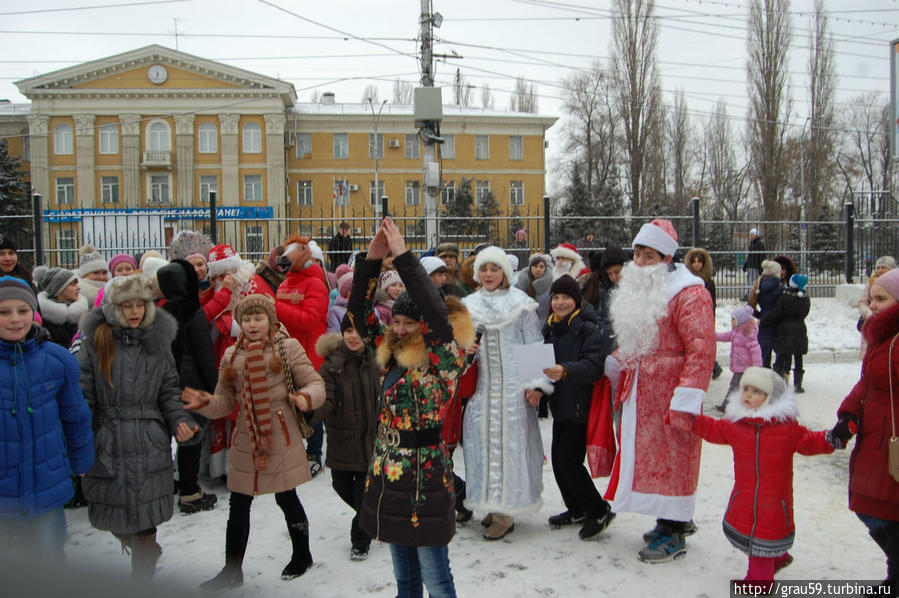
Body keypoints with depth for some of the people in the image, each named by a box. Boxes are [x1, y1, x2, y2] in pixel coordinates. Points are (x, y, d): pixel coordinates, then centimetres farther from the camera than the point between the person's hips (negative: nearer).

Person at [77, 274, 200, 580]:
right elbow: (83, 396, -1)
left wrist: (181, 422, -11)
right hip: (107, 444, 0)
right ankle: (148, 552, 40)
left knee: (145, 519, 2)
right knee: (113, 515, 10)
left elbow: (169, 392, 6)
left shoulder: (158, 342, 4)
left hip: (150, 445, 0)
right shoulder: (95, 342, -1)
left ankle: (142, 573, 23)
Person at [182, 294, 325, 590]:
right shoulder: (231, 355, 8)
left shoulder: (288, 347, -4)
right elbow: (226, 401, 9)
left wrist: (307, 397, -27)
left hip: (281, 438, -4)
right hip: (245, 441, 4)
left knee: (287, 499, 10)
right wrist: (205, 403, -11)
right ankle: (232, 571, 28)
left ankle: (301, 555, 34)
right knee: (238, 506, 11)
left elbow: (315, 383, -5)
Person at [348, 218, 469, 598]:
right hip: (387, 478, 7)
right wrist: (371, 260, -8)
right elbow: (359, 313, 4)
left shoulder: (441, 358, -13)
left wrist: (403, 256, -26)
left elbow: (437, 312, -28)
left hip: (424, 480, -7)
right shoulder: (390, 354, 5)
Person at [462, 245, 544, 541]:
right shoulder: (468, 305, 12)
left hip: (512, 385, -4)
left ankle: (505, 512, 5)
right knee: (482, 439, 4)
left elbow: (534, 346, 0)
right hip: (480, 384, 4)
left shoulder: (520, 303, 1)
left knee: (509, 440, -4)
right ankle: (493, 503, 19)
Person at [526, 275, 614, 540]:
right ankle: (577, 510, 31)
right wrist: (538, 387, -6)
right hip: (560, 406, 8)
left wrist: (566, 370, -40)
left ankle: (599, 511, 11)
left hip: (581, 407, -7)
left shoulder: (588, 329, -12)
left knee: (569, 461, -9)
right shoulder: (550, 328, 10)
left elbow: (594, 366, -23)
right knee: (558, 460, 12)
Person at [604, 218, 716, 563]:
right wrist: (613, 364, 13)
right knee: (646, 454, 14)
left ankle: (673, 534, 16)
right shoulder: (636, 290, 14)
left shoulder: (689, 294, -14)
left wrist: (685, 403, -23)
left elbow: (701, 351, -20)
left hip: (669, 396, -8)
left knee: (671, 457, 1)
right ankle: (676, 519, 31)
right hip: (640, 394, 8)